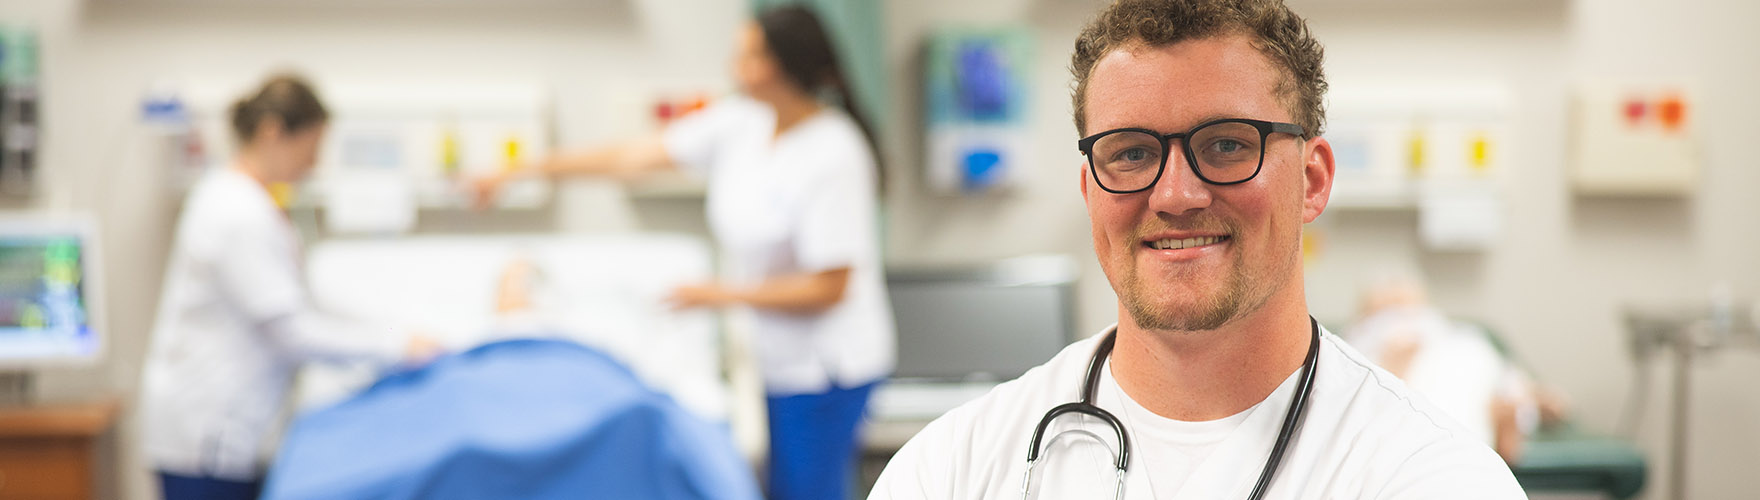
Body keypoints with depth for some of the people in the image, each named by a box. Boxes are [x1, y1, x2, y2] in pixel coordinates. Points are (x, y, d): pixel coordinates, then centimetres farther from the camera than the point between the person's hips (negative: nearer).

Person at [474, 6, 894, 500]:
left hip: (825, 366, -7)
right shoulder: (742, 121, 0)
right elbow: (635, 157, 6)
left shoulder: (833, 156, -22)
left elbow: (829, 288, -19)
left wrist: (719, 293, -11)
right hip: (780, 357, 7)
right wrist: (519, 172, 7)